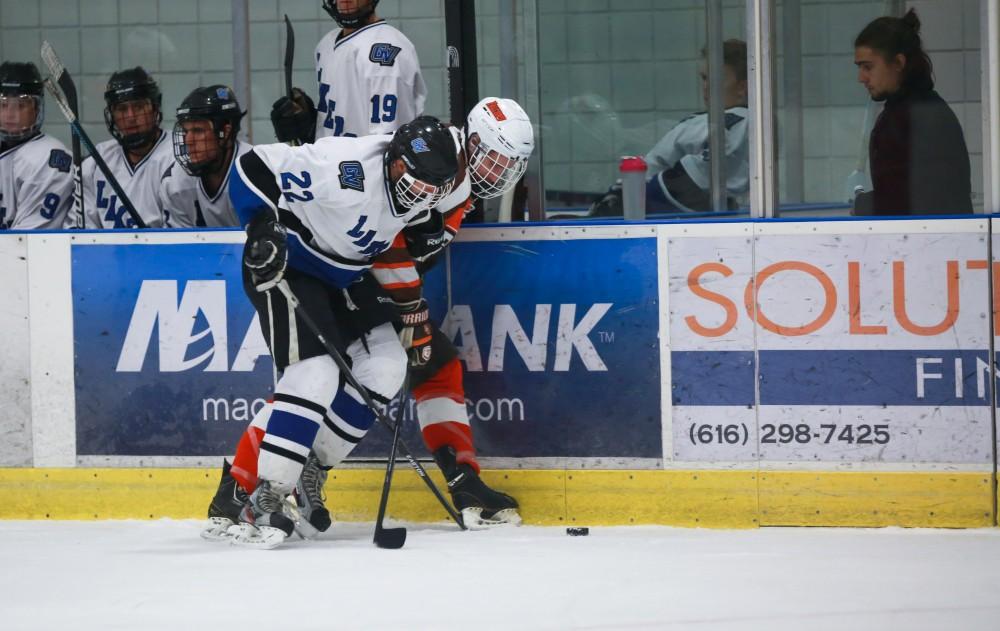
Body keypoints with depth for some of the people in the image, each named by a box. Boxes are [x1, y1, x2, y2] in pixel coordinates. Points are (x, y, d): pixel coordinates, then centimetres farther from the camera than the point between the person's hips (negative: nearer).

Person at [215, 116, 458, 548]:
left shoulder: (419, 184, -9)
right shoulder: (346, 168, -33)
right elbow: (252, 167, -28)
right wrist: (263, 228, -33)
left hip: (344, 276, 8)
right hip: (284, 268, -8)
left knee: (384, 368, -1)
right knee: (315, 374, -22)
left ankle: (309, 468, 13)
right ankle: (263, 502, -23)